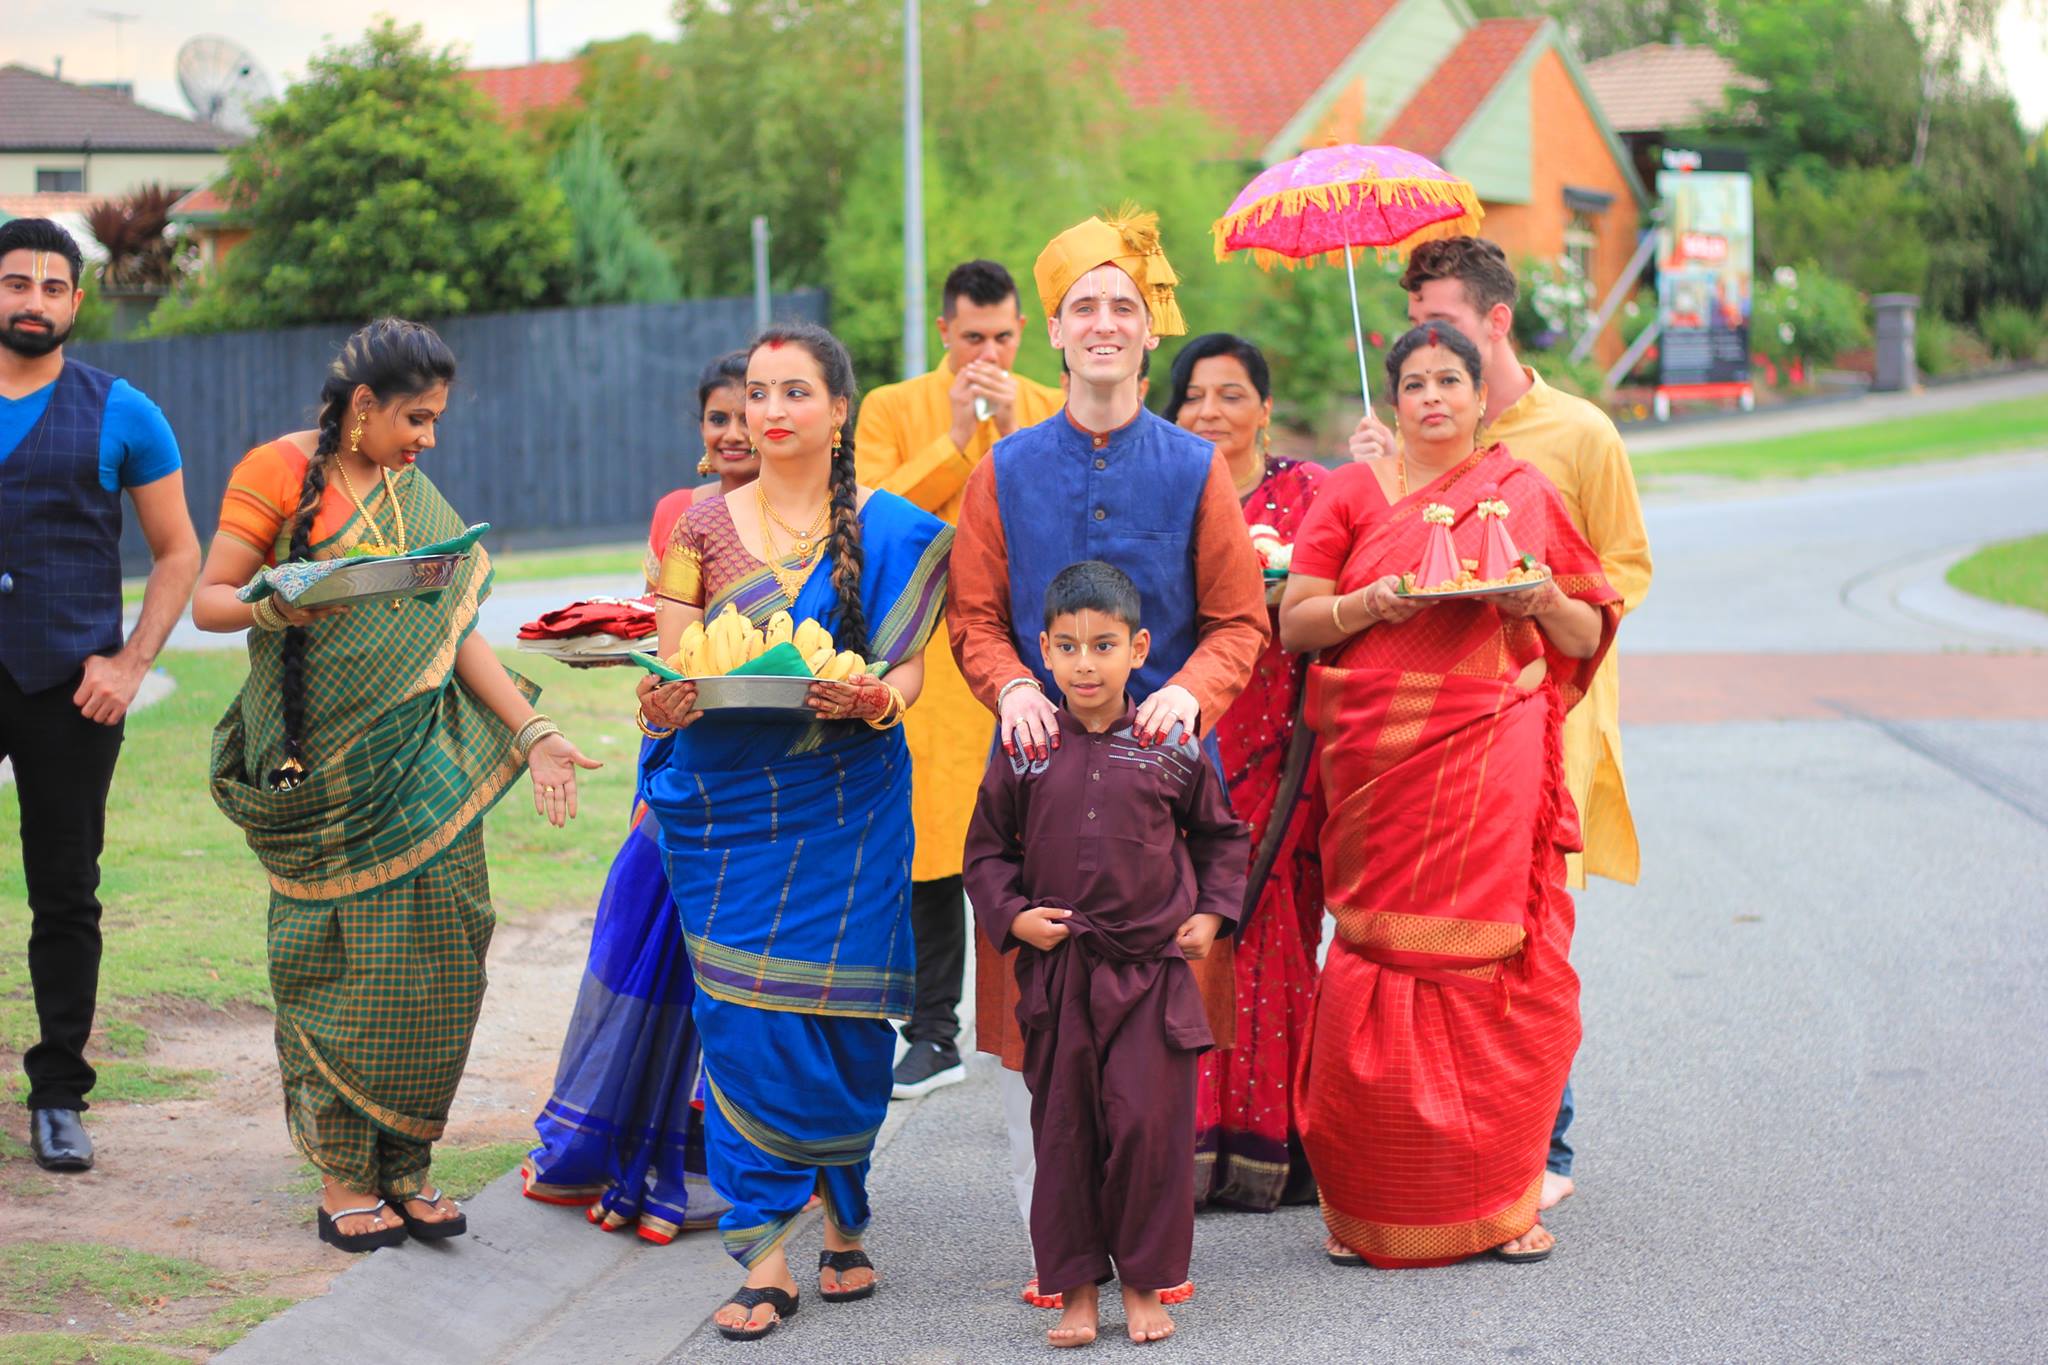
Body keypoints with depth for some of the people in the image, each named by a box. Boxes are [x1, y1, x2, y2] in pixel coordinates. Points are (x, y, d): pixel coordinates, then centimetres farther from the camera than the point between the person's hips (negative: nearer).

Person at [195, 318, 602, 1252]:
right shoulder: (278, 471, -2)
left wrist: (531, 729, 2)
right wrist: (278, 605, -26)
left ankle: (403, 1165, 10)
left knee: (433, 954, 0)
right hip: (321, 762, -5)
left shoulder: (414, 498, 16)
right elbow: (207, 601, -5)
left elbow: (454, 626, 11)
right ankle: (343, 1175, 7)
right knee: (338, 962, -3)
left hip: (419, 760, 5)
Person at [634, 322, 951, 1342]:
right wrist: (665, 701, -19)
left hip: (845, 804, -1)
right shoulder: (704, 527, 7)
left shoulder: (890, 529, 5)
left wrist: (875, 702, -21)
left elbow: (907, 664, 2)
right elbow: (670, 667, 4)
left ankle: (843, 1219, 19)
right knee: (743, 1018, -5)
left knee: (842, 1017, -1)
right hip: (725, 800, 1)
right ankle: (766, 1253, -1)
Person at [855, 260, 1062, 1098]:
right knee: (929, 846, 0)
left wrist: (1015, 432, -9)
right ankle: (933, 1036, 9)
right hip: (929, 658, -1)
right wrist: (956, 440, -9)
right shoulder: (891, 411, 8)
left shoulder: (1052, 413, 11)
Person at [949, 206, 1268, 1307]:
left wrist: (1191, 690, -14)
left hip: (1163, 755, -1)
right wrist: (1013, 689, -11)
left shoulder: (1194, 470, 5)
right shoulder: (1006, 471, 8)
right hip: (1040, 757, 1)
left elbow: (1239, 618, 5)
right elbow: (976, 614, 9)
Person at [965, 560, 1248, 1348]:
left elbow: (1222, 836, 15)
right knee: (1064, 1132, 5)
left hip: (1153, 968, -1)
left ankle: (1145, 1283, 13)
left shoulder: (1172, 749, 1)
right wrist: (1011, 915, -4)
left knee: (1150, 1126, -2)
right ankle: (1077, 1288, 15)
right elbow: (986, 850, 11)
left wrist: (1213, 913, 5)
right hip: (1056, 971, 1)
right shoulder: (1024, 753, 2)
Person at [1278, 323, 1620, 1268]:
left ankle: (1501, 1197, 5)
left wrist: (1547, 601, -7)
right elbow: (1294, 622, 5)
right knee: (1384, 954, -5)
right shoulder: (1352, 493, 9)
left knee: (1496, 968, -4)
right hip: (1380, 756, -1)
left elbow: (1588, 636, 14)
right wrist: (1371, 602, -12)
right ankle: (1371, 1201, 4)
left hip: (1495, 760, 1)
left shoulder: (1525, 496, 12)